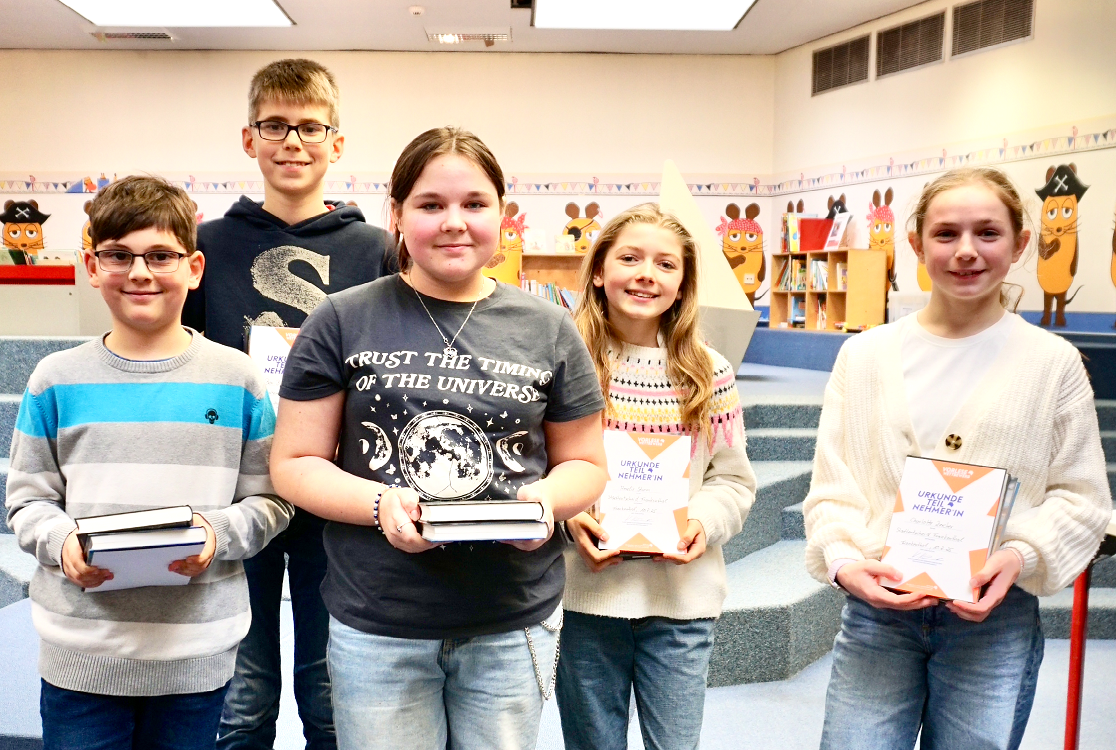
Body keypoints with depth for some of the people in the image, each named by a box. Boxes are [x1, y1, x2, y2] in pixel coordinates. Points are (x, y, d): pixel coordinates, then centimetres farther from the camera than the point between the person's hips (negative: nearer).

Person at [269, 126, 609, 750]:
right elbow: (294, 463, 0)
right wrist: (379, 503, -18)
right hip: (377, 630, -1)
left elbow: (585, 463, 10)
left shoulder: (549, 330, 3)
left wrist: (547, 499, -12)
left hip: (513, 627, 2)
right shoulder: (343, 322, -1)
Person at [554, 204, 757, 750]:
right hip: (583, 592, -1)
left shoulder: (710, 374, 1)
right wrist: (566, 515, -16)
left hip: (682, 599, 2)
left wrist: (703, 522, -11)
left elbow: (733, 480, 7)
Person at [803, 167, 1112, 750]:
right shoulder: (864, 355, 4)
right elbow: (830, 485, 2)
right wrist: (844, 559, -15)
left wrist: (1021, 556, -15)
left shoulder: (1053, 362, 2)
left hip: (995, 618, 0)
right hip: (876, 611, 1)